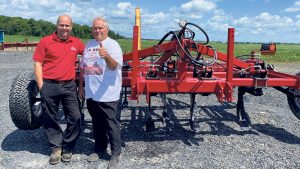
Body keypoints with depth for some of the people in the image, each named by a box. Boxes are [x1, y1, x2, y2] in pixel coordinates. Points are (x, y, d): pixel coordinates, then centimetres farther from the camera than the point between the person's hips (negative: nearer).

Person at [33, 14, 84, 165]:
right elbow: (37, 64, -2)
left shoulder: (76, 43, 8)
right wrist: (41, 86, -7)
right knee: (50, 119, 9)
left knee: (75, 118, 0)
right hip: (49, 86, -2)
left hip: (69, 86, 2)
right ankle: (56, 147, 28)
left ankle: (67, 148, 21)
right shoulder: (45, 41, -1)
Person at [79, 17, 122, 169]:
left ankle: (115, 153, 15)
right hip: (91, 93, 7)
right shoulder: (89, 45, 13)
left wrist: (107, 57, -42)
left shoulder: (112, 45, -8)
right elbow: (82, 66, 19)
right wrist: (81, 86, 18)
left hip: (107, 94, -7)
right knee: (97, 124, 18)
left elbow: (114, 66, -22)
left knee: (111, 124, 2)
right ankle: (99, 149, 33)